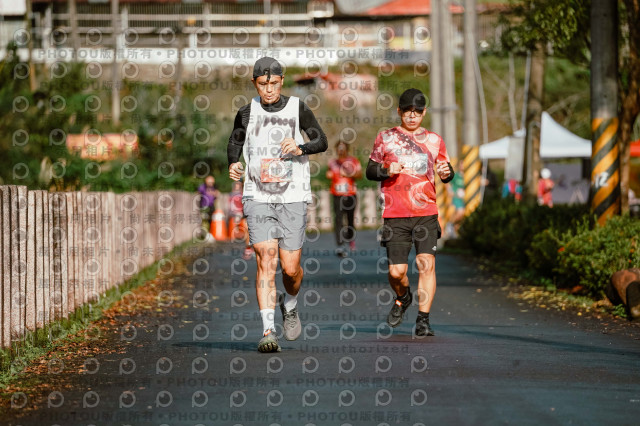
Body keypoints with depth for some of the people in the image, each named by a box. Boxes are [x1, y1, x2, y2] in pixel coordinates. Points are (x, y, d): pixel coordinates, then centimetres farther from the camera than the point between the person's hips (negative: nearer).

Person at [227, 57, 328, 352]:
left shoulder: (298, 109, 2)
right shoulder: (247, 113, 6)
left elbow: (321, 141, -2)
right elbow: (235, 141, 21)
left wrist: (300, 148, -23)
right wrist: (233, 163, 0)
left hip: (293, 198, 0)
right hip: (258, 197, 0)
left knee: (291, 268, 0)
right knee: (266, 259, -16)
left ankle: (290, 305, 34)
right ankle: (268, 331, -17)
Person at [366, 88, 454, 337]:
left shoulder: (434, 141, 13)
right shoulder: (386, 138, 10)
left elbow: (446, 170, 18)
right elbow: (370, 171, 12)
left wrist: (446, 173, -5)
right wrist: (386, 170, -9)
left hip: (426, 213, 1)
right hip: (395, 215, 0)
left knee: (426, 263, -15)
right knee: (396, 271, -4)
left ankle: (423, 320, -9)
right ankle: (402, 298, 30)